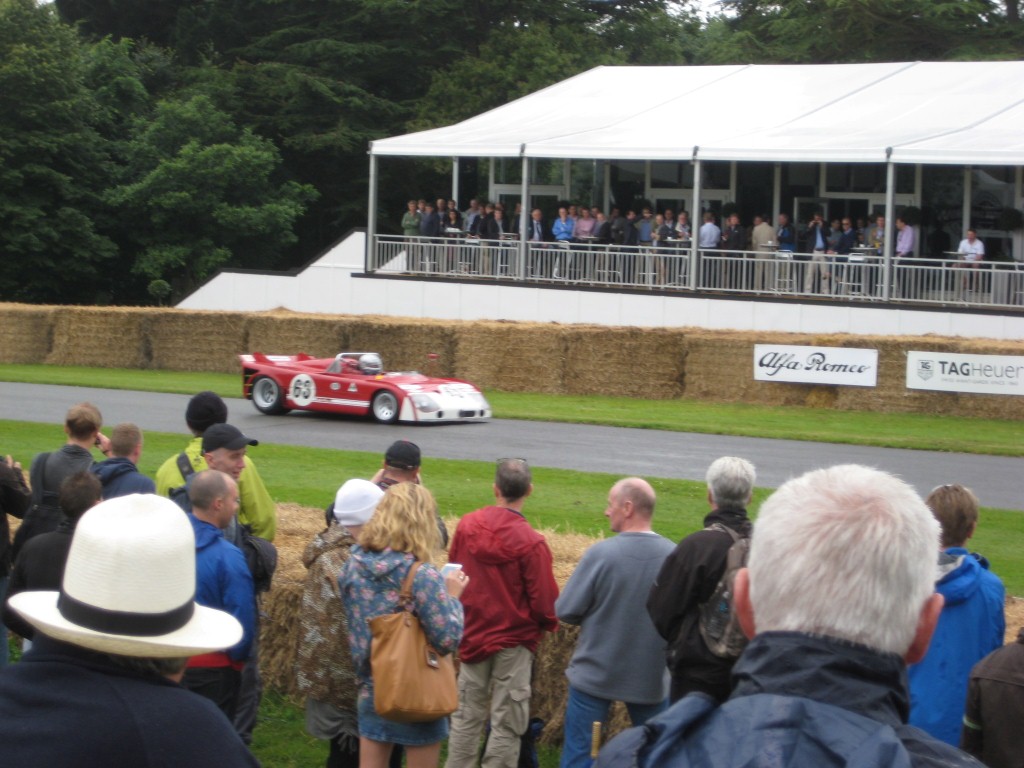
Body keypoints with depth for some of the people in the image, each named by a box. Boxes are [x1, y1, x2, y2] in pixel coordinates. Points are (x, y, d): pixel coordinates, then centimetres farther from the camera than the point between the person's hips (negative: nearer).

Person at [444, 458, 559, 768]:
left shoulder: (466, 525, -7)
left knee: (467, 716, 15)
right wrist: (549, 624, 7)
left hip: (472, 635, 4)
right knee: (506, 724, 5)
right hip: (514, 641, -4)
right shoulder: (531, 542, -21)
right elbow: (544, 600, -14)